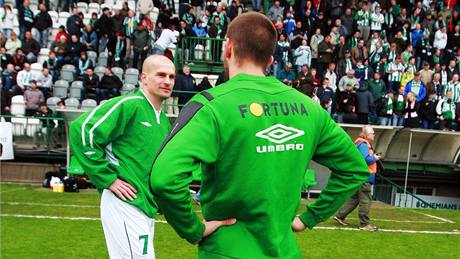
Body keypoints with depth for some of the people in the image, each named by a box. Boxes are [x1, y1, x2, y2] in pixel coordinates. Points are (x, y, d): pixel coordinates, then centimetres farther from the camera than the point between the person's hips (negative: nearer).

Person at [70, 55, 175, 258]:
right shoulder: (129, 105, -11)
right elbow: (81, 130, -20)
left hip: (146, 208, 9)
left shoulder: (164, 121, 15)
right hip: (125, 205, -9)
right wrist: (107, 178, -17)